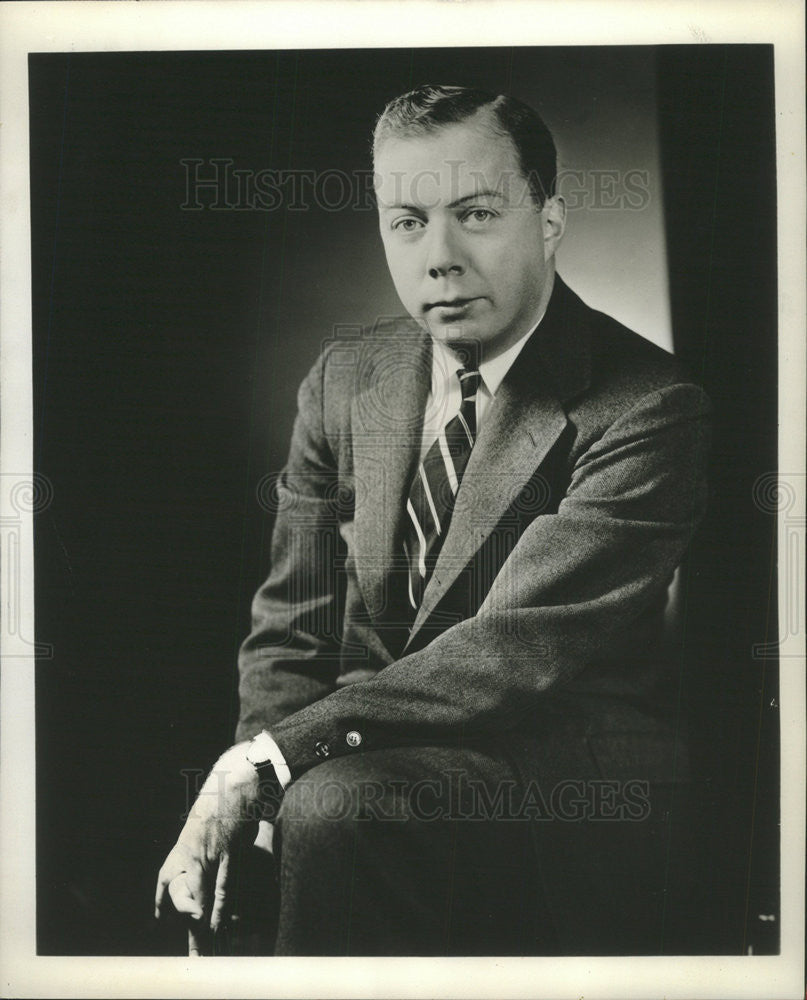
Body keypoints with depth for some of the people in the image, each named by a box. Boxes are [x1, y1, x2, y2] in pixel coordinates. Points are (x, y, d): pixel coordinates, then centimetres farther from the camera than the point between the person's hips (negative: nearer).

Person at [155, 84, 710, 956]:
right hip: (371, 758, 5)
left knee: (337, 805, -30)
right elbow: (288, 631, 6)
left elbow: (516, 650, -21)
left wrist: (270, 758, -25)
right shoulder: (342, 379, 6)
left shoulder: (648, 408, -13)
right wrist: (249, 782, -13)